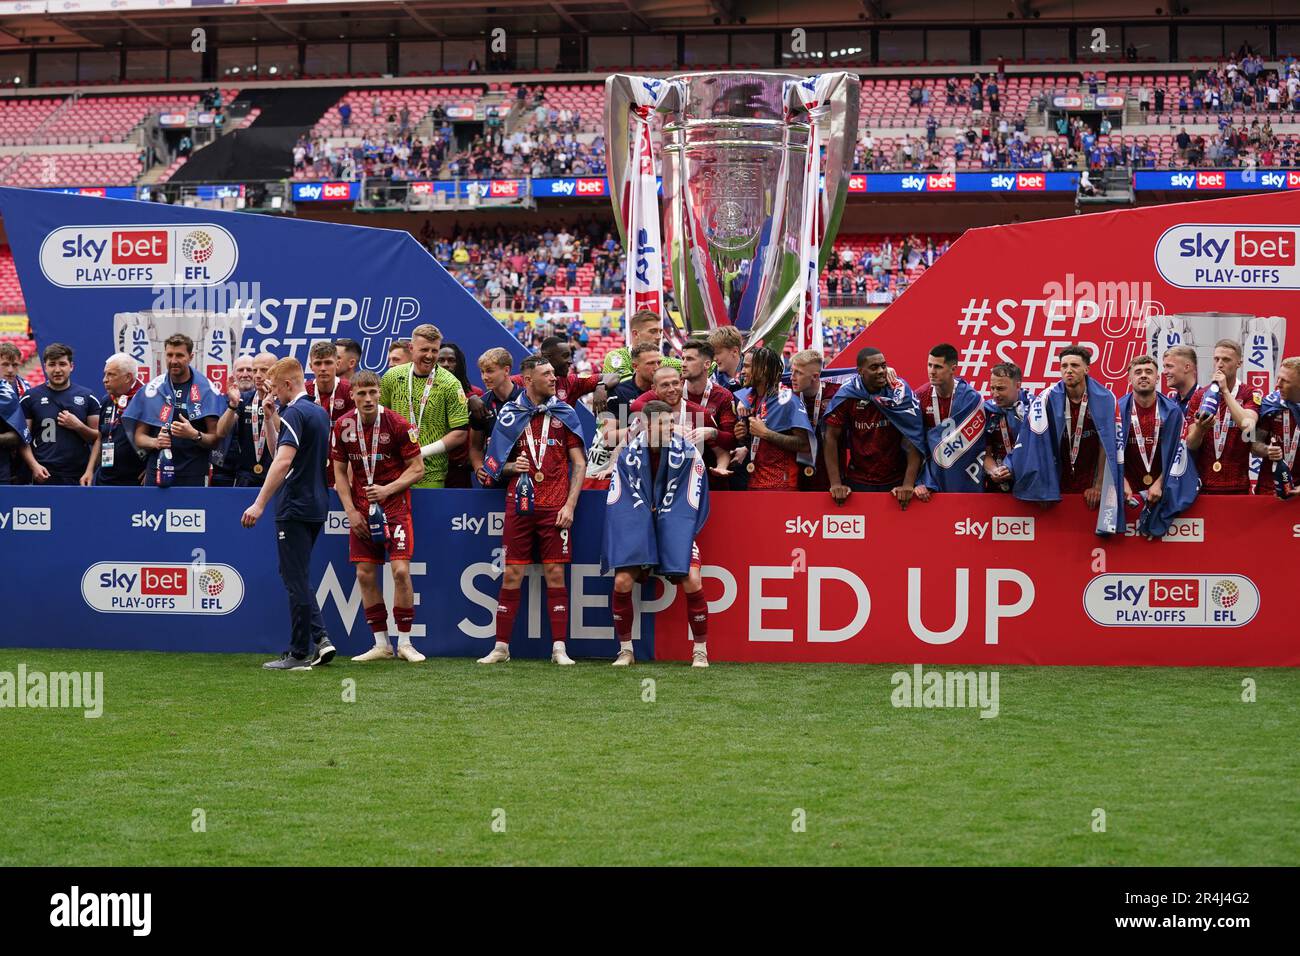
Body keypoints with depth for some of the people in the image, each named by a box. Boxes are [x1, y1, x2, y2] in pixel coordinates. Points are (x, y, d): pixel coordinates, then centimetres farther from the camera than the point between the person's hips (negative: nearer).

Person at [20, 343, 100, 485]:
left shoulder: (87, 397, 8)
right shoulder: (30, 397, 5)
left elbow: (98, 438, 9)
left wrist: (78, 426, -9)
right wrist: (34, 466, -12)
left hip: (80, 476, 1)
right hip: (45, 475, -1)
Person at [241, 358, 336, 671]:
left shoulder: (294, 413, -15)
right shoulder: (321, 412, 13)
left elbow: (283, 460, -26)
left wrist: (260, 503, -28)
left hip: (295, 509, -9)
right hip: (316, 506, 9)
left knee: (296, 580, -3)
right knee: (296, 576, 18)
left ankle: (299, 654, 2)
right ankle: (320, 637, 9)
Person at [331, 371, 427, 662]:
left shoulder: (397, 424, -11)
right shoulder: (342, 426, -1)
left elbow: (417, 468, -6)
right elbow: (340, 472, 8)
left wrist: (388, 489, -19)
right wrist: (351, 511, -1)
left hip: (394, 504, -4)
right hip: (362, 508, 4)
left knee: (400, 570, -13)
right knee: (365, 574, 2)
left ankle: (404, 643, -1)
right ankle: (381, 644, 12)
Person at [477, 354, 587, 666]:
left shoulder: (564, 413, 4)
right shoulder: (509, 414, 7)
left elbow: (579, 463, 4)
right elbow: (496, 463, 15)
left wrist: (570, 505, -5)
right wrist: (511, 467, -8)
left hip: (555, 507, -1)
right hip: (519, 505, 1)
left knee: (555, 574, -1)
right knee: (511, 575, 1)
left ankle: (559, 648, 3)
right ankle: (501, 647, 8)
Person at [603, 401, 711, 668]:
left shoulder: (688, 453, -9)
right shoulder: (628, 455, -5)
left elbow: (691, 503, -6)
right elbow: (616, 503, -2)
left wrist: (673, 529, -9)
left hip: (675, 528, -1)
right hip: (638, 529, 1)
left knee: (692, 581, -19)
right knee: (622, 582, -12)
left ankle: (700, 652, -4)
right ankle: (625, 650, 6)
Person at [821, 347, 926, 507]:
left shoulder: (902, 391, -11)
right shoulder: (846, 394, -10)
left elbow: (914, 440, -14)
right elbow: (831, 437, -6)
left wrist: (908, 484, -21)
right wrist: (836, 484, -11)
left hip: (896, 482, 0)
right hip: (858, 482, 0)